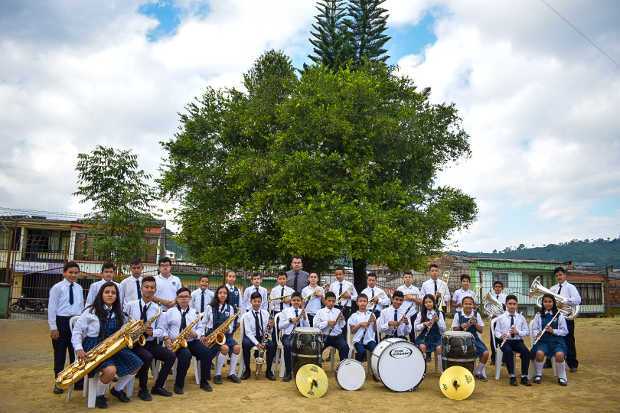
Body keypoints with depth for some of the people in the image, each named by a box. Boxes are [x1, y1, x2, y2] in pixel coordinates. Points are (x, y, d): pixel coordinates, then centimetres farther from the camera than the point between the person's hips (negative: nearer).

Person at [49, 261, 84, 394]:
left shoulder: (79, 288, 8)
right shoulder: (57, 287, -6)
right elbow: (51, 308, -8)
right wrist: (53, 327, -11)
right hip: (61, 321, -4)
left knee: (76, 352, 11)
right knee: (60, 353, 7)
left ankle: (78, 381, 22)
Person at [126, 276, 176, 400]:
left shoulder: (158, 309, 4)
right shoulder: (131, 305, -1)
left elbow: (161, 330, 3)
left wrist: (153, 332, -19)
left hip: (151, 343, 4)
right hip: (134, 342, -4)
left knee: (171, 356, -14)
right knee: (147, 357, -33)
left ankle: (158, 386, 5)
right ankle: (143, 390, -10)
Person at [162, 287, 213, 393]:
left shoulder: (194, 312, 16)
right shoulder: (170, 312, 9)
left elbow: (201, 328, 13)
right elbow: (163, 327, 5)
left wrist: (196, 334, -9)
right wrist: (166, 338, -12)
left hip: (192, 341, 3)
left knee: (206, 352, -23)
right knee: (186, 354, -35)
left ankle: (204, 382, -5)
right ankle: (179, 384, -17)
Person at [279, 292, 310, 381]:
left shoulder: (303, 312, 14)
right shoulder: (286, 311, 10)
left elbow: (307, 328, 9)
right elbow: (280, 326, 3)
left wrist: (304, 318, -6)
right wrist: (290, 320, -9)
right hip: (288, 335, -1)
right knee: (288, 345, -34)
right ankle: (288, 372, -17)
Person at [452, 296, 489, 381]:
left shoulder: (476, 314, 3)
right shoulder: (458, 315, -2)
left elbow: (481, 330, 3)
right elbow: (454, 330, 2)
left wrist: (475, 324, -15)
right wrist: (461, 327, -18)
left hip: (474, 338, 2)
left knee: (485, 353, -19)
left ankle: (478, 372, 8)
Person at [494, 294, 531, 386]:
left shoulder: (521, 317, 10)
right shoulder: (501, 318, 5)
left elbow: (527, 332, 9)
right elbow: (497, 331, 4)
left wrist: (518, 332, -11)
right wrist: (501, 335, -19)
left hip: (518, 341, 2)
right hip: (505, 341, -2)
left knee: (526, 352, -28)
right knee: (508, 351, -34)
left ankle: (524, 377, -15)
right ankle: (512, 377, -23)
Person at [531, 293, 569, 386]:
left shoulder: (559, 315, 8)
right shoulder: (538, 315, 11)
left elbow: (565, 331, 5)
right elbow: (534, 329, 8)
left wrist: (553, 331, -11)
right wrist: (537, 334, -15)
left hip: (556, 340, 0)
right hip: (543, 340, 0)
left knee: (559, 354, -32)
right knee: (539, 353, -31)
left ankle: (561, 377, -6)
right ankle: (538, 375, -5)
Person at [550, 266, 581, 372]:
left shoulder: (570, 287, -1)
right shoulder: (553, 289, 15)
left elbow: (578, 300, -16)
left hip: (567, 317, -5)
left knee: (569, 340, 0)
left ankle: (572, 364, 11)